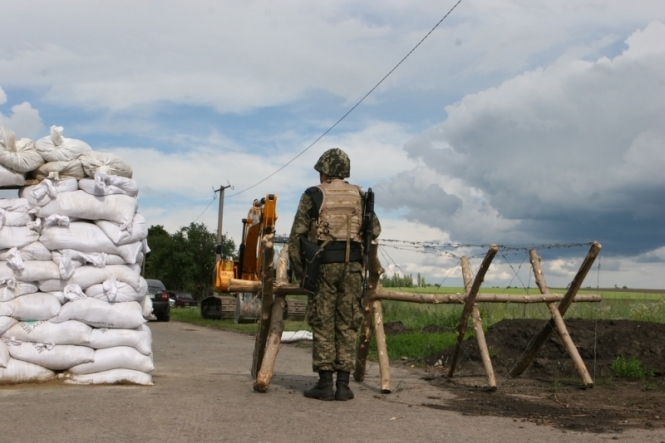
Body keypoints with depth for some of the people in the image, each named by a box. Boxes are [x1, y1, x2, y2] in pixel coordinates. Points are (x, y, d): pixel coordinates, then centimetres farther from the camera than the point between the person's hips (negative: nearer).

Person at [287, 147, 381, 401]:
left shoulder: (313, 195, 2)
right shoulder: (359, 196, 12)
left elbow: (297, 235, -1)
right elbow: (375, 230, 14)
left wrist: (298, 268, 6)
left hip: (323, 264, -3)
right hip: (352, 265, 3)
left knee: (322, 324, 3)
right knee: (347, 324, 6)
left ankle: (325, 383, 3)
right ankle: (343, 384, 7)